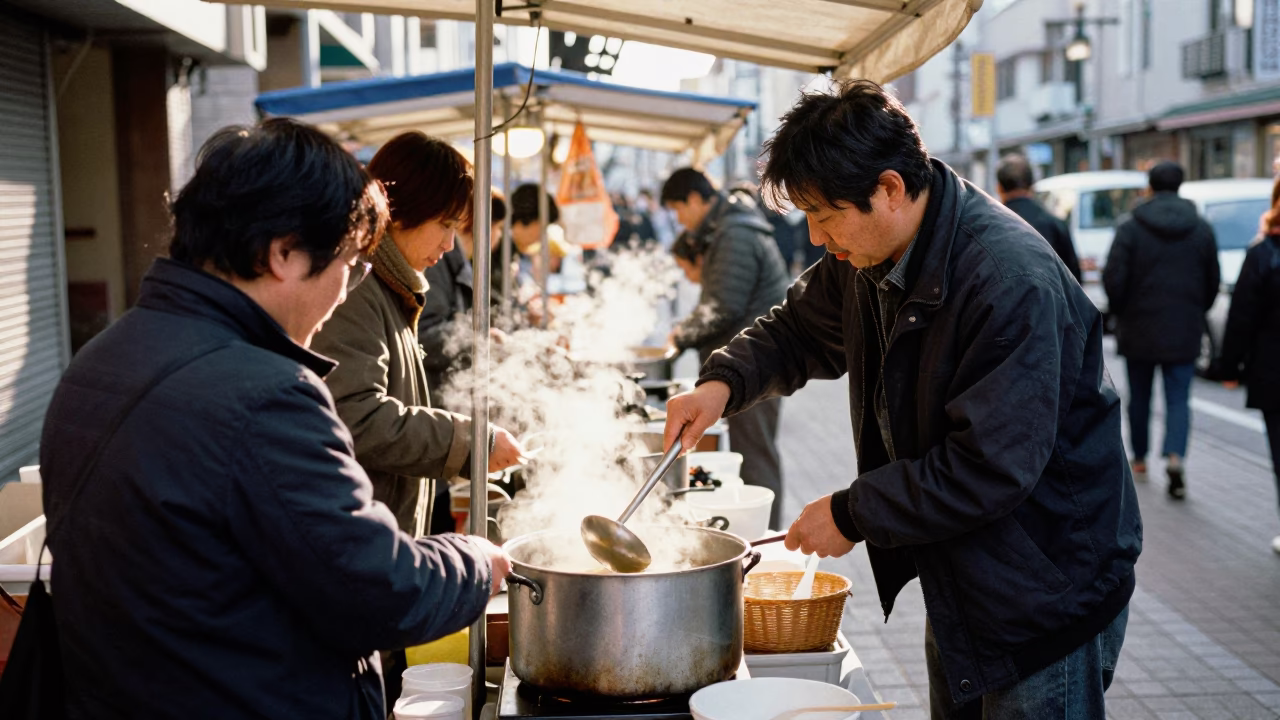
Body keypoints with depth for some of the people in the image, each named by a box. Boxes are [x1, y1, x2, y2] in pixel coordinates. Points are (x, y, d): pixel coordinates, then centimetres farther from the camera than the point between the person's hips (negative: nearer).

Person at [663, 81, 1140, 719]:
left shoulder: (1012, 279, -30)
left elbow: (991, 468, -31)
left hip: (1046, 595, -9)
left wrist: (852, 514, -22)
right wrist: (724, 383, -5)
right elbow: (799, 330, 16)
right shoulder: (868, 260, -1)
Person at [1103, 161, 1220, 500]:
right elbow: (1213, 282, 7)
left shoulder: (1130, 227, -8)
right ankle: (1175, 457, -19)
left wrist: (1121, 313, 5)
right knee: (1178, 399, 2)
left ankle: (1140, 459, 26)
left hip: (1139, 331, -1)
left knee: (1139, 397, 14)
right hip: (1184, 332, 1)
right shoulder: (1201, 229, 2)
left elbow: (1114, 279, -12)